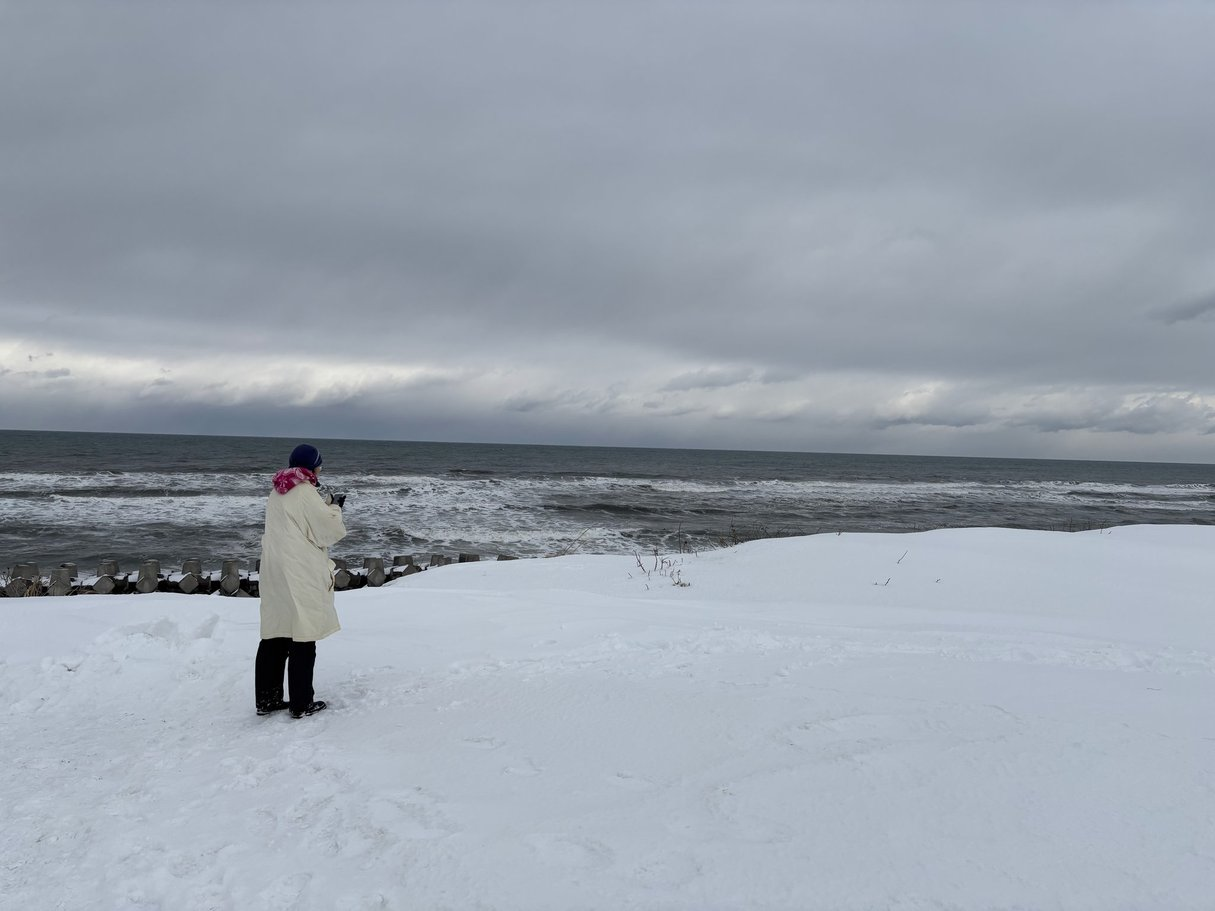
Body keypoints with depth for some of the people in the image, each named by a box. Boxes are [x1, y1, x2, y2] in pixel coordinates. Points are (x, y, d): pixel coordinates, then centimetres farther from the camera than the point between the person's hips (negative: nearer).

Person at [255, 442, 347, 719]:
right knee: (302, 638, 0)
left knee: (274, 636, 12)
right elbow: (329, 530, -11)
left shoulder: (277, 492, 12)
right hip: (299, 575, -8)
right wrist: (334, 509, 7)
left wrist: (324, 506, 13)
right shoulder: (305, 492, -13)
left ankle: (266, 699, 18)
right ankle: (301, 704, 7)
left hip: (274, 572, 8)